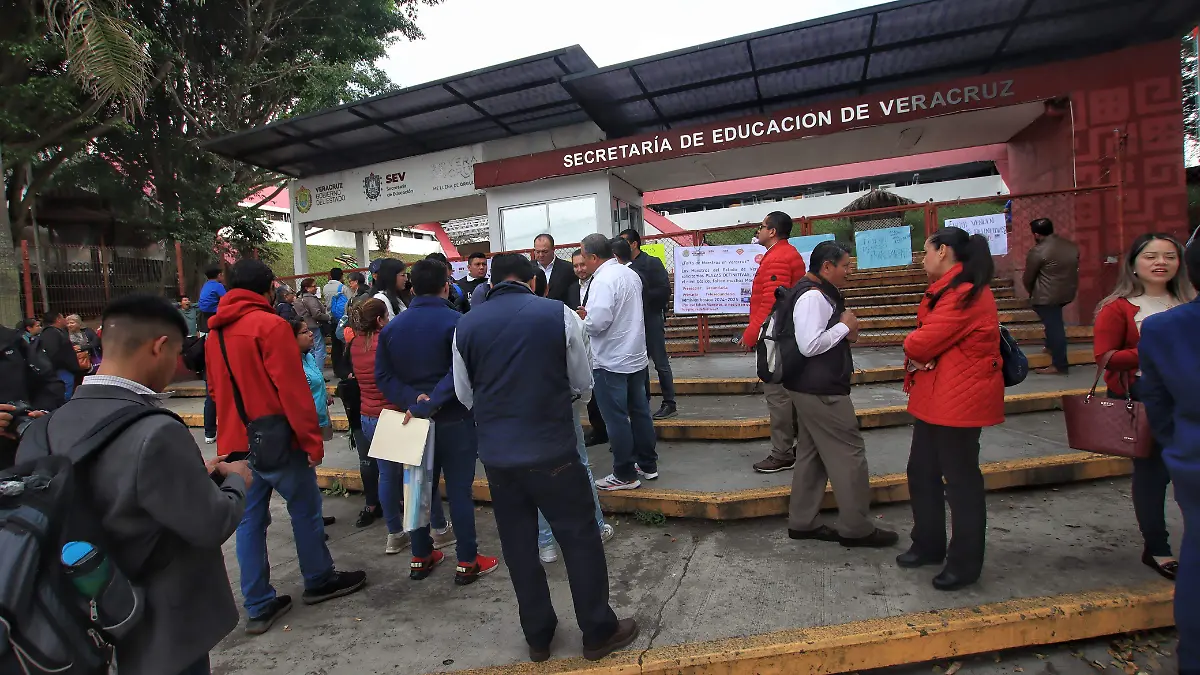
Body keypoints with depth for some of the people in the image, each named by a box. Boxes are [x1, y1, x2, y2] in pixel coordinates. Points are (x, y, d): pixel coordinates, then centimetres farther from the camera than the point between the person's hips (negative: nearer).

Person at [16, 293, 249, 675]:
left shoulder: (50, 427, -7)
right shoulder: (155, 433, -31)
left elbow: (115, 496, 3)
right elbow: (213, 525, -22)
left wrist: (193, 475, 4)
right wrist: (236, 481, -4)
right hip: (162, 629, -7)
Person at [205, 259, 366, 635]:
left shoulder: (215, 334, 10)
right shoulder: (270, 325, -14)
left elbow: (216, 391, 18)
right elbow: (292, 389, -19)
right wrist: (312, 439, -15)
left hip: (234, 444, 7)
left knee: (249, 520, 10)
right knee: (305, 510, 9)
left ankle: (258, 605, 18)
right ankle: (319, 581, 24)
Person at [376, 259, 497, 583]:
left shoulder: (392, 326, 3)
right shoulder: (455, 322, -15)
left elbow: (383, 376, -2)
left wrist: (412, 398, -14)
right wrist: (429, 404, -24)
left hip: (414, 419, 5)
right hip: (454, 420, -5)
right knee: (459, 490, 4)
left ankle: (420, 557, 27)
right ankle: (467, 562, 13)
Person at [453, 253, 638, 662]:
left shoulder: (466, 326, -1)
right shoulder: (559, 314, -8)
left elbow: (465, 395, 9)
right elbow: (583, 383, 1)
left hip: (497, 455, 3)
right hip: (552, 451, -3)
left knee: (518, 547, 17)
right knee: (580, 539, 13)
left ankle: (538, 637, 32)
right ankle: (599, 633, 25)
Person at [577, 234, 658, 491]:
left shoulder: (603, 280, -19)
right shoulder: (630, 274, 9)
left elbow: (598, 322, -26)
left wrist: (583, 320, -4)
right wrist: (591, 313, 11)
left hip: (611, 362, -9)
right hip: (636, 356, 9)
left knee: (616, 419, 0)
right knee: (639, 411, 15)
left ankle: (625, 475, 9)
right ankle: (647, 465, 25)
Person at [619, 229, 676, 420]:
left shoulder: (652, 263, -6)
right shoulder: (625, 266, 8)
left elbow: (664, 290, -13)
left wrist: (641, 295, -14)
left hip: (651, 320, -6)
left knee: (661, 363, 0)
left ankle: (670, 404, 8)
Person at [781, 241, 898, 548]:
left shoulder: (820, 293, 14)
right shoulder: (813, 297, -20)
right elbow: (809, 345, -27)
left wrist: (847, 331, 4)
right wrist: (845, 326, -15)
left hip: (811, 388, 11)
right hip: (820, 392, -11)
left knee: (811, 453, 15)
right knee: (850, 453, -1)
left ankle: (803, 522, 24)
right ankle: (856, 528, 11)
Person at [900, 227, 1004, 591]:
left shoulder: (966, 294, -19)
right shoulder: (947, 290, 16)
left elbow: (921, 342, -23)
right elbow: (923, 339, 13)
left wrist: (914, 346, -1)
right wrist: (919, 352, -7)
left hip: (959, 399, -10)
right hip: (933, 396, 11)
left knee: (961, 480, 2)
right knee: (922, 472, 17)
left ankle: (965, 563, 17)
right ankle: (929, 544, 32)